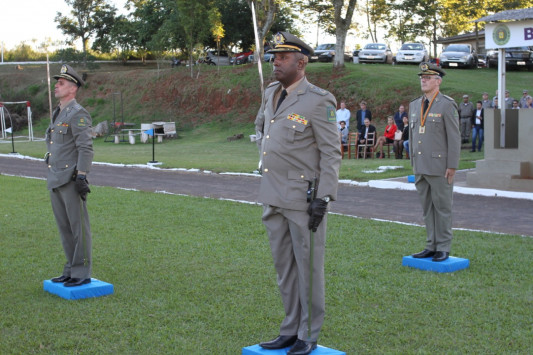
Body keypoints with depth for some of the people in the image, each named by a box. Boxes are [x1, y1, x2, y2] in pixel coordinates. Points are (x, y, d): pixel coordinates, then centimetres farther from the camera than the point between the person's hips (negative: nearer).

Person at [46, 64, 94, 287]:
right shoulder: (58, 115, 18)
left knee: (79, 227, -3)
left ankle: (82, 274, 1)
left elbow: (86, 148, -17)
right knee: (64, 228, 13)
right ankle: (71, 270, 21)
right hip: (56, 181, 9)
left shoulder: (78, 114, -11)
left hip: (71, 180, -9)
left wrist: (82, 177, -23)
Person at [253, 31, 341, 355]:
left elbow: (331, 154, -14)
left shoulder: (318, 101, -12)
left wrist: (323, 199, -19)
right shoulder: (272, 93, 9)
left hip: (305, 198, -7)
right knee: (284, 267, 13)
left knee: (308, 267, 2)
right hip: (274, 197, 7)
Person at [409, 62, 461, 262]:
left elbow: (454, 137, -9)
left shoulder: (447, 105, -6)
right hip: (421, 168, 6)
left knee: (442, 207, 0)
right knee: (427, 208, 10)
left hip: (440, 167, -6)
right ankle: (431, 246, 17)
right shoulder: (415, 105, 13)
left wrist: (452, 167, -12)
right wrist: (413, 162, 14)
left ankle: (443, 249, 7)